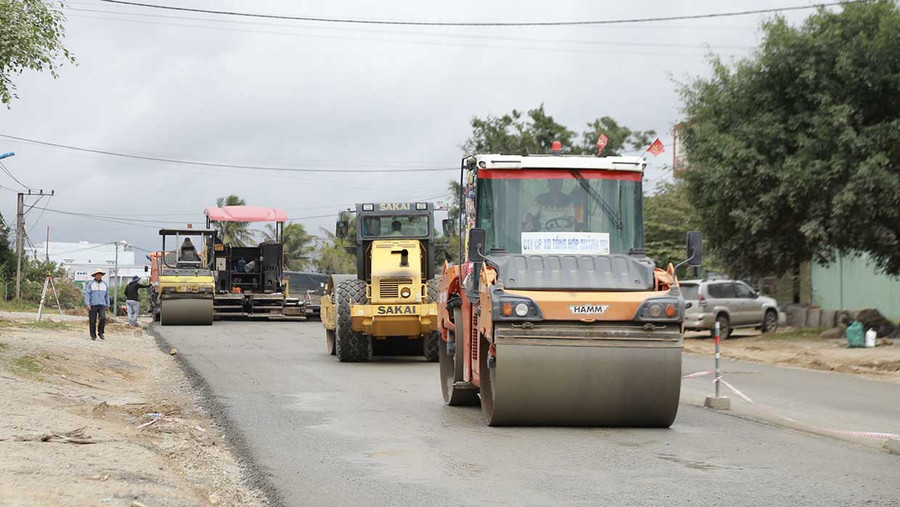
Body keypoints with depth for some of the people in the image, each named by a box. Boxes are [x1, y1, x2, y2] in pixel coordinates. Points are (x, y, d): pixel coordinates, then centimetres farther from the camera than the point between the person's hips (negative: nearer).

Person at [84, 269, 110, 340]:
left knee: (103, 318, -17)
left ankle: (101, 332, 0)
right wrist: (88, 304, -14)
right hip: (92, 305, -2)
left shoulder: (105, 284, 12)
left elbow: (107, 295, 18)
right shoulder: (90, 284, 1)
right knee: (93, 321, 0)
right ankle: (93, 335, 12)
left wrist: (107, 305, 16)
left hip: (102, 305, 2)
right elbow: (87, 294, -5)